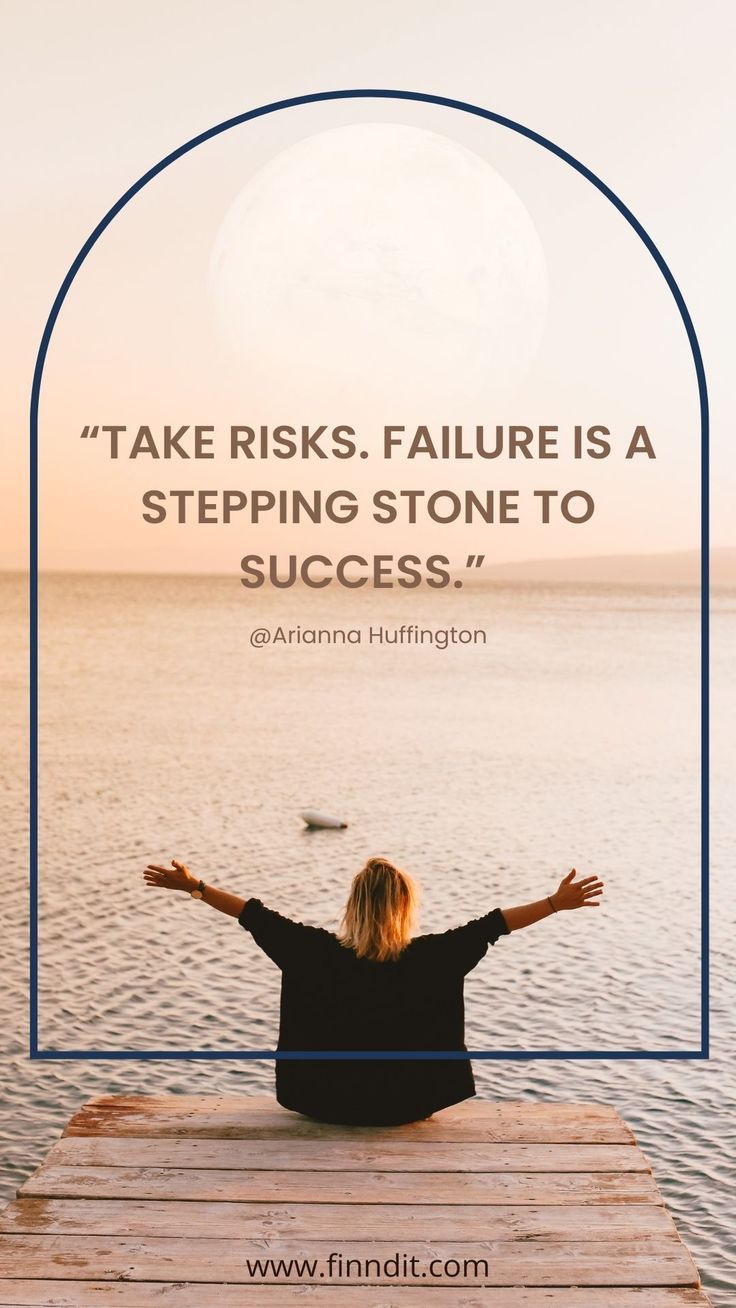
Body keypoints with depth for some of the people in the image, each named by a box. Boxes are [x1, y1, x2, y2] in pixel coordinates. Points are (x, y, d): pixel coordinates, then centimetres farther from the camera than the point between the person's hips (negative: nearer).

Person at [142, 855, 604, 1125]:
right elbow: (489, 926, -16)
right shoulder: (427, 960, -19)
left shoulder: (320, 953, -16)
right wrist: (558, 903, -12)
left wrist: (194, 886, -4)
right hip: (405, 1106, -1)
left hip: (328, 1103, 1)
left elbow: (260, 917, -11)